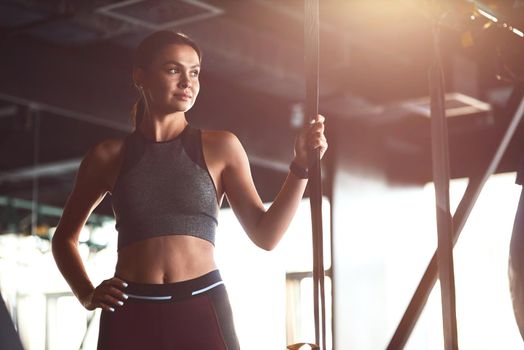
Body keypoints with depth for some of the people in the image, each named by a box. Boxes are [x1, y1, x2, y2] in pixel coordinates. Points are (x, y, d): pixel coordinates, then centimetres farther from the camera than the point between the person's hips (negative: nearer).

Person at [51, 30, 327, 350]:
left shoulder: (220, 147, 7)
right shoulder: (109, 156, 7)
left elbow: (265, 235, 2)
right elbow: (65, 237, 20)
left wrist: (301, 165, -7)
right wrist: (87, 295, 4)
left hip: (201, 312, 0)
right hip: (129, 315, 1)